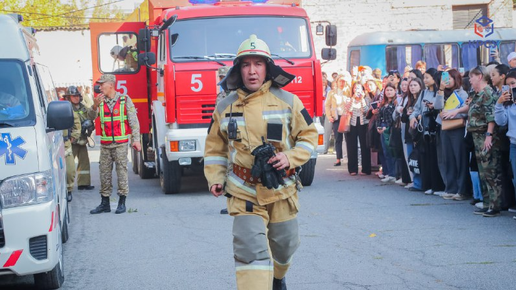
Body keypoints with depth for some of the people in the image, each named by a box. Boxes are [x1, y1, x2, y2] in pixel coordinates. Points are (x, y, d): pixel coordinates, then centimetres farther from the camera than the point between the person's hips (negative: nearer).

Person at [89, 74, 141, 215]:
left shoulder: (125, 100, 0)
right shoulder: (100, 101, 10)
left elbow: (133, 121, -1)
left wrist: (136, 140, -8)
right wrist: (95, 106, -17)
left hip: (120, 143, -4)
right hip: (105, 144, 4)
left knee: (122, 170, -3)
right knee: (104, 171, 4)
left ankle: (122, 203, 3)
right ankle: (105, 203, 10)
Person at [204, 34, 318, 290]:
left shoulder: (288, 101, -2)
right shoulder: (225, 108, 0)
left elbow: (308, 134, 4)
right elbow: (215, 147, 10)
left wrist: (291, 157, -12)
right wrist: (215, 179, -2)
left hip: (281, 191, 2)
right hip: (244, 195, -2)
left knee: (284, 245, 19)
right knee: (251, 250, -17)